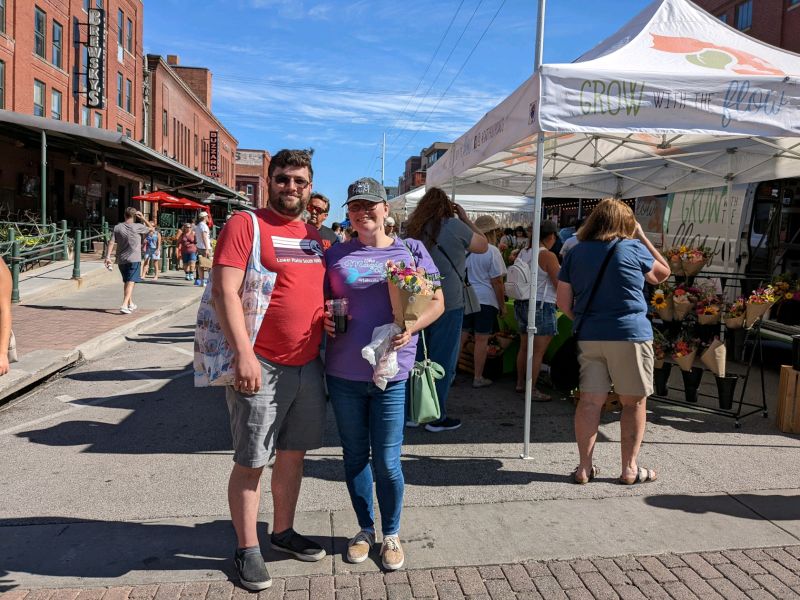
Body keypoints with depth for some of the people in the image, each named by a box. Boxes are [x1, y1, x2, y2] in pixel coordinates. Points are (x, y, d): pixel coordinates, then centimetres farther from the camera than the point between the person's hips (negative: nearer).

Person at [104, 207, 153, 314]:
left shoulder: (117, 227, 3)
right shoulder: (137, 227, -7)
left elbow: (111, 242, -3)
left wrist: (108, 256, -3)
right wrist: (143, 218, 4)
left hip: (121, 260, 5)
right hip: (134, 259, -5)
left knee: (126, 282, 19)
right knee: (130, 282, -8)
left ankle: (131, 304, 33)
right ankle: (124, 305, -23)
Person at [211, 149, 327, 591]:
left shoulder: (315, 236, 13)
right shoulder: (245, 224, -7)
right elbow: (224, 291, -15)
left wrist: (329, 320, 4)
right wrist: (243, 353, -22)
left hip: (308, 366, 7)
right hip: (261, 366, -6)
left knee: (293, 454, 17)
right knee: (250, 462, 5)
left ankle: (283, 532, 35)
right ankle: (247, 549, 22)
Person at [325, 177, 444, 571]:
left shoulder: (410, 250, 3)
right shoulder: (337, 254, 7)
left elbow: (437, 302, 3)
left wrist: (410, 328, -15)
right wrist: (323, 317, -8)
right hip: (343, 374, 2)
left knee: (387, 461, 4)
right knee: (355, 455, 14)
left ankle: (391, 534, 27)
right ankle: (365, 529, 34)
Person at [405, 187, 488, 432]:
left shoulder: (414, 229, 7)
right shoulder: (453, 226, -9)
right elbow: (483, 246, 3)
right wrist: (465, 218, 9)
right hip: (447, 303, -5)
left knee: (417, 358, 14)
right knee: (442, 361, 3)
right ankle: (436, 418, 10)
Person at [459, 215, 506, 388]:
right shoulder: (492, 251, -10)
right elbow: (497, 282, -10)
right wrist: (502, 305, -2)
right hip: (485, 300, -5)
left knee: (461, 337, 11)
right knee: (481, 340, 2)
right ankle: (478, 378, 9)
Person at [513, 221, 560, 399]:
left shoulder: (522, 253, 7)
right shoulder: (548, 256, -14)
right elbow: (560, 285, -13)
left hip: (521, 304, 8)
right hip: (541, 305, -8)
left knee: (524, 347, 17)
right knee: (538, 351, -2)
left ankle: (520, 383, 27)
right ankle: (532, 390, 1)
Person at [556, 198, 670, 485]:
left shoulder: (576, 253, 6)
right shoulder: (633, 248, -2)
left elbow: (563, 302, 5)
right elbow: (663, 273, 16)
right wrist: (643, 238, 16)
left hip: (589, 336, 3)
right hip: (630, 335, -3)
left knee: (590, 400, 6)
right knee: (634, 402, 9)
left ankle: (584, 467, 10)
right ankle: (630, 469, 15)